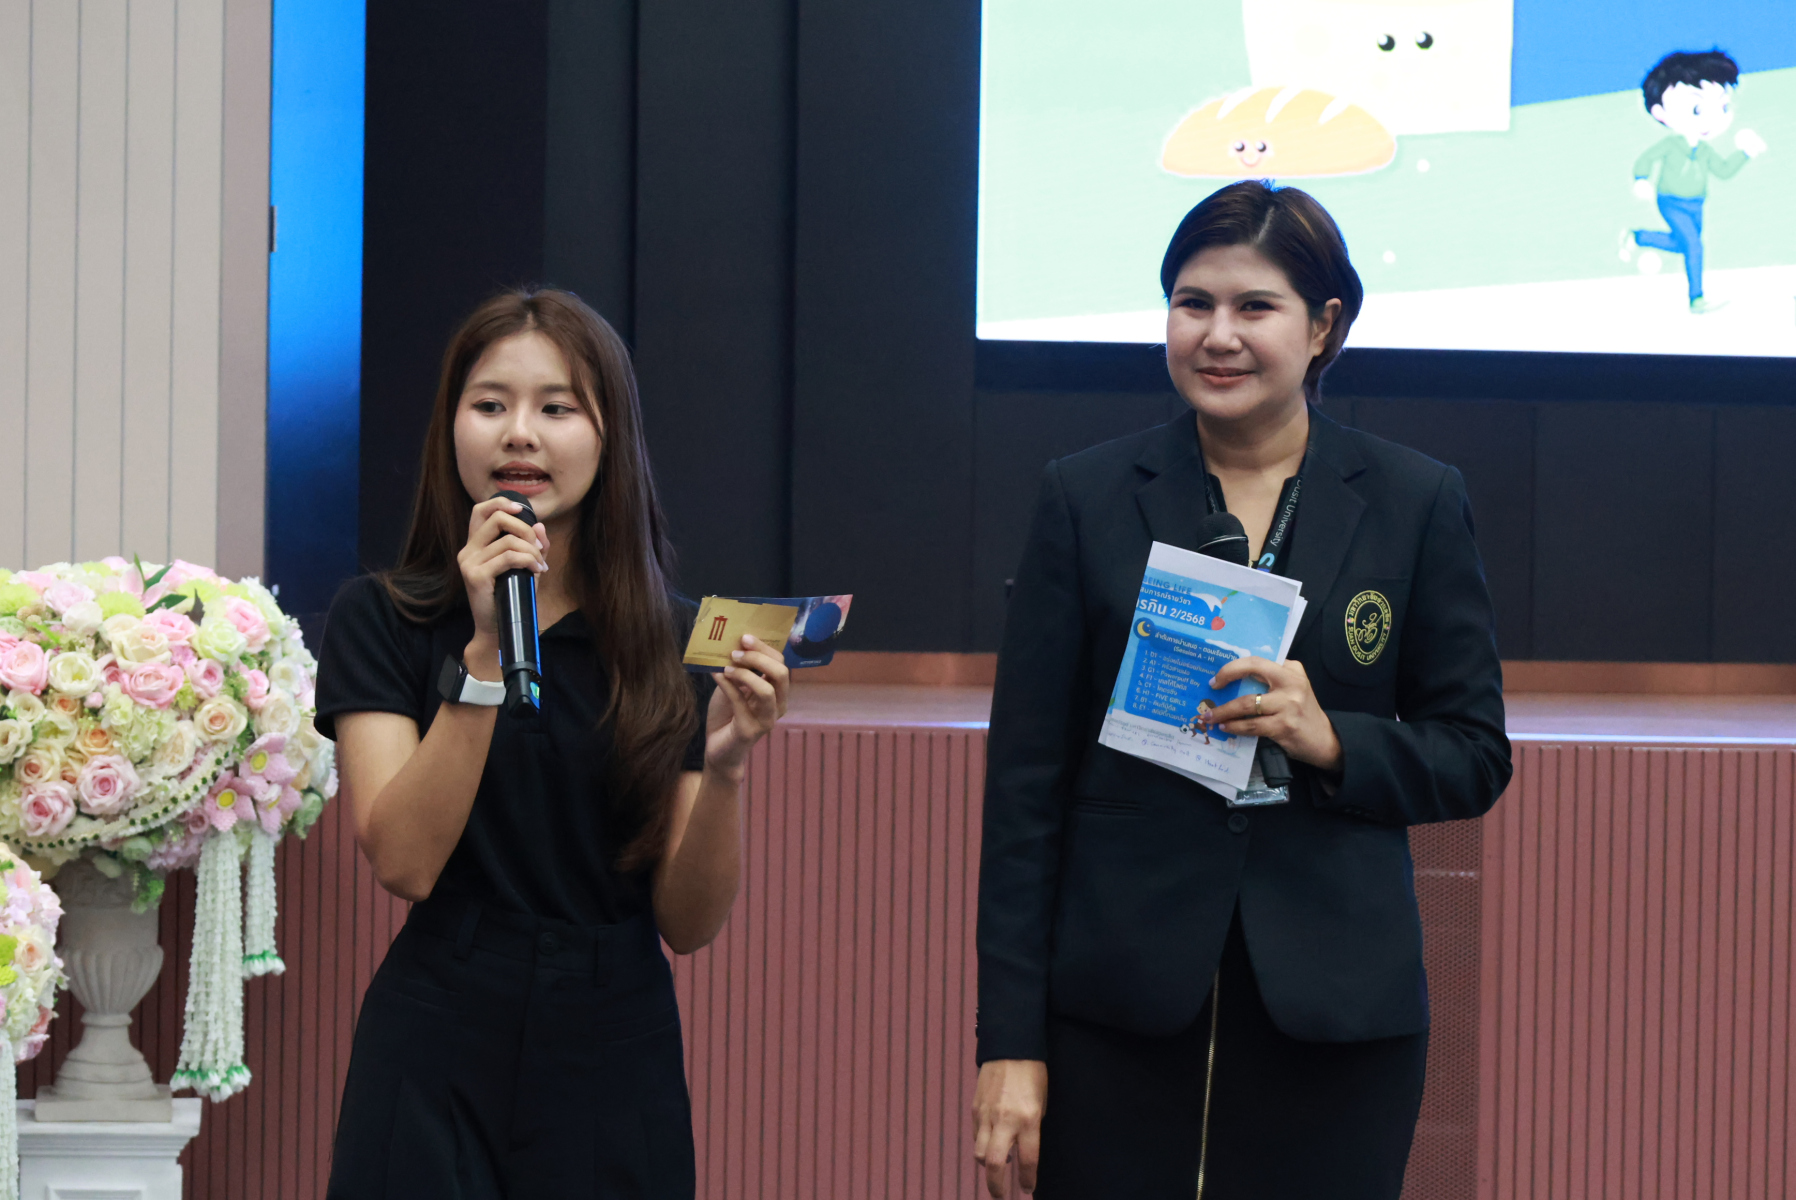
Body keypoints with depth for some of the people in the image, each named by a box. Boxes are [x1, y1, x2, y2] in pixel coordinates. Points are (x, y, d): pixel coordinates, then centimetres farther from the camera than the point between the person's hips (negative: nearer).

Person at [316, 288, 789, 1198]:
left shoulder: (674, 638, 2)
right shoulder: (380, 620, -1)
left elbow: (689, 923, 0)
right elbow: (403, 860, -13)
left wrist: (724, 768, -17)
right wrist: (486, 648, -18)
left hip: (615, 1064, 2)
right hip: (438, 1062, -1)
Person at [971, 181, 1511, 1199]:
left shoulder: (1417, 503, 4)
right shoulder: (1087, 497, 4)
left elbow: (1475, 755, 7)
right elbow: (1026, 780, 3)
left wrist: (1331, 741, -14)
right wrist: (1011, 1041, -3)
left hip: (1333, 1005, 0)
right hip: (1118, 1002, 0)